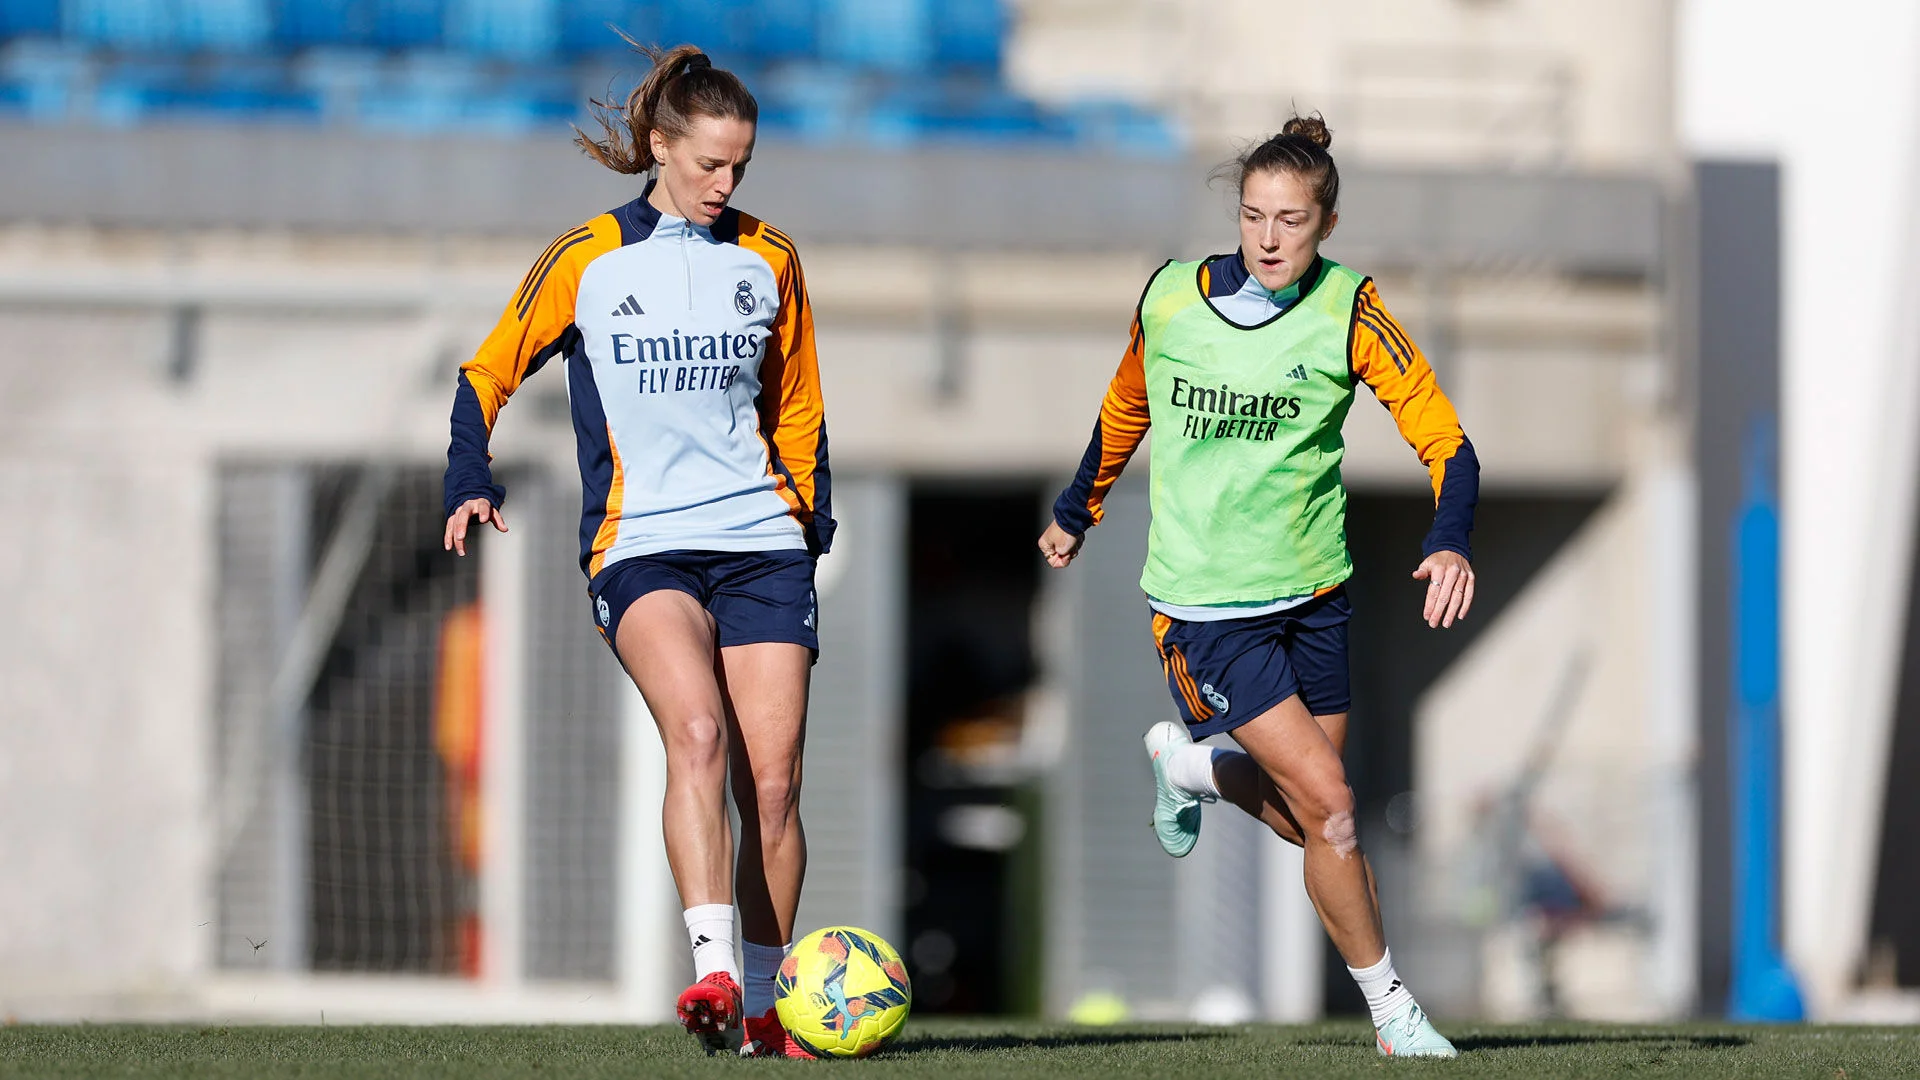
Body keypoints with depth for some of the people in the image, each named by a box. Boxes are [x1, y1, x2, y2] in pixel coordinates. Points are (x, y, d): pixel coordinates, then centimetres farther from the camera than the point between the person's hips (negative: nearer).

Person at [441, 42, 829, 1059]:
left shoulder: (768, 259, 10)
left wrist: (812, 518, 12)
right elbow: (488, 375, 10)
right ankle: (714, 970, -37)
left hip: (762, 544, 3)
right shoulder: (587, 260, 2)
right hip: (640, 544, -3)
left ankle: (765, 1004, 10)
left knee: (771, 779, -3)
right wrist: (470, 483, -5)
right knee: (697, 731, -28)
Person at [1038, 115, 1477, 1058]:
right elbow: (1125, 409, 14)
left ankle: (1189, 761, 41)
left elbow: (1444, 439, -11)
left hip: (1311, 592, 3)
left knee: (1309, 819, 11)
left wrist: (1449, 544, -29)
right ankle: (1389, 1009, 3)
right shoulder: (1172, 298, -6)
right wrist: (1077, 511, 25)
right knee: (1329, 809, -13)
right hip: (1203, 603, -3)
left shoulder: (1348, 311, -9)